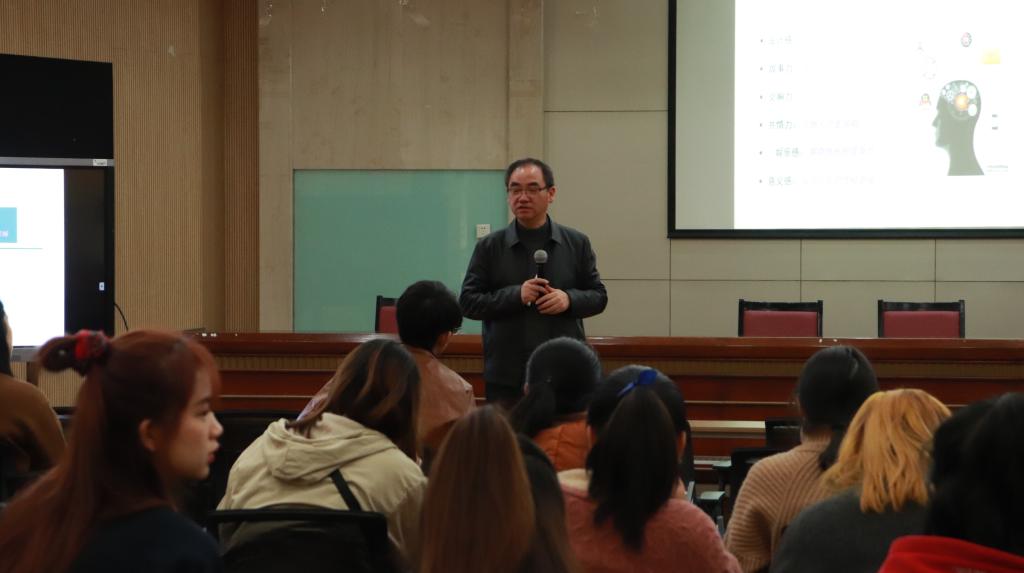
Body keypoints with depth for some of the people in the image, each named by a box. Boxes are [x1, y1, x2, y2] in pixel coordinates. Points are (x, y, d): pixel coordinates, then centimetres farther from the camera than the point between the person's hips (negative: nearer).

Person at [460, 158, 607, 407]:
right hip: (507, 376, -1)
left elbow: (598, 296, 11)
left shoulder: (576, 243, 7)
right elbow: (468, 302, 1)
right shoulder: (489, 247, 4)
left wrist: (569, 299, -11)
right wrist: (516, 295, -13)